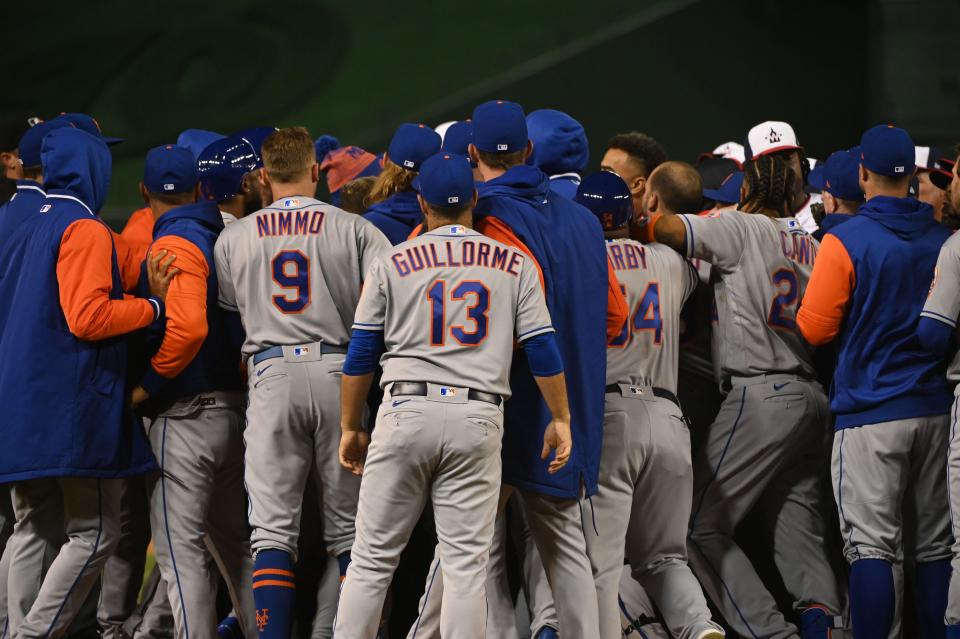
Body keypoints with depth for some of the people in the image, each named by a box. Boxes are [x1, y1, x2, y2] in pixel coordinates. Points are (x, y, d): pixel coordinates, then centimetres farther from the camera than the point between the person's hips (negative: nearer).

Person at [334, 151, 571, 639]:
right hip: (477, 420, 0)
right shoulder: (514, 265, 6)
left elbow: (360, 355, 6)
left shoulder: (392, 265, 4)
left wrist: (350, 428, 14)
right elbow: (542, 348, 4)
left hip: (405, 414, 0)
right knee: (466, 563, 1)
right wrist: (560, 420, 13)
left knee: (372, 558, 4)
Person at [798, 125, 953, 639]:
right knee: (935, 548, 9)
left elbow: (814, 328, -6)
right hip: (936, 407, 5)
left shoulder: (845, 242, -9)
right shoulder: (944, 241, 6)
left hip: (870, 411, -5)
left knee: (871, 547, -6)